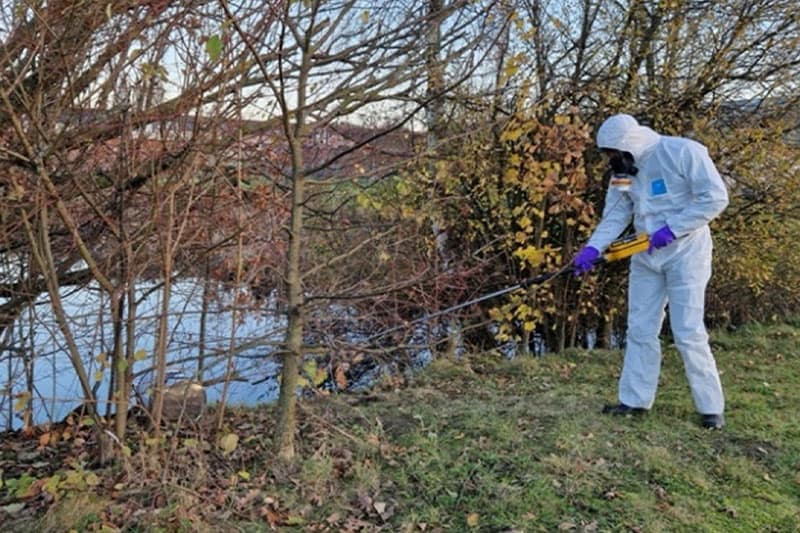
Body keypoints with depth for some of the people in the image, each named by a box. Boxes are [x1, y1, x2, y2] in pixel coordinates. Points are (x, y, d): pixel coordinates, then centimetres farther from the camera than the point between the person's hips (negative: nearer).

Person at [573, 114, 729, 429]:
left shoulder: (683, 152, -15)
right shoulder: (624, 170, 5)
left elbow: (715, 197, -16)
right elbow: (614, 216, 3)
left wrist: (672, 228, -21)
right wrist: (592, 248, -11)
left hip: (685, 253, -6)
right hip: (645, 255, 7)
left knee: (688, 333, -6)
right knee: (640, 330, 7)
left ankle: (711, 406, 9)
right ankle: (636, 400, 16)